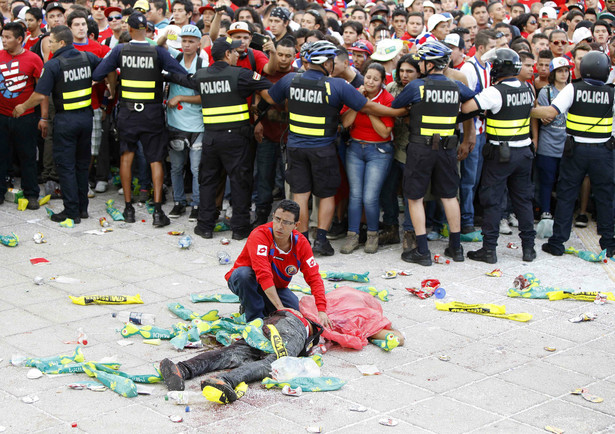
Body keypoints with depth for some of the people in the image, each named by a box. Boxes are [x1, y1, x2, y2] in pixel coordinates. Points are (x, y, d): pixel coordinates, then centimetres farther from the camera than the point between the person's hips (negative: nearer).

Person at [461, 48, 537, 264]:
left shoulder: (495, 92, -17)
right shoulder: (527, 90, 4)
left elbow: (466, 108, -22)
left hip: (500, 154, -6)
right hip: (524, 152, 6)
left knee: (492, 201, 3)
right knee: (523, 199, 13)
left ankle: (489, 249, 5)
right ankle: (528, 247, 17)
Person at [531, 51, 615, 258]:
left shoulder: (573, 89, -8)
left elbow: (550, 112, -15)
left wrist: (528, 110, -4)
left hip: (576, 149, -1)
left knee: (566, 196, 6)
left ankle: (557, 242, 7)